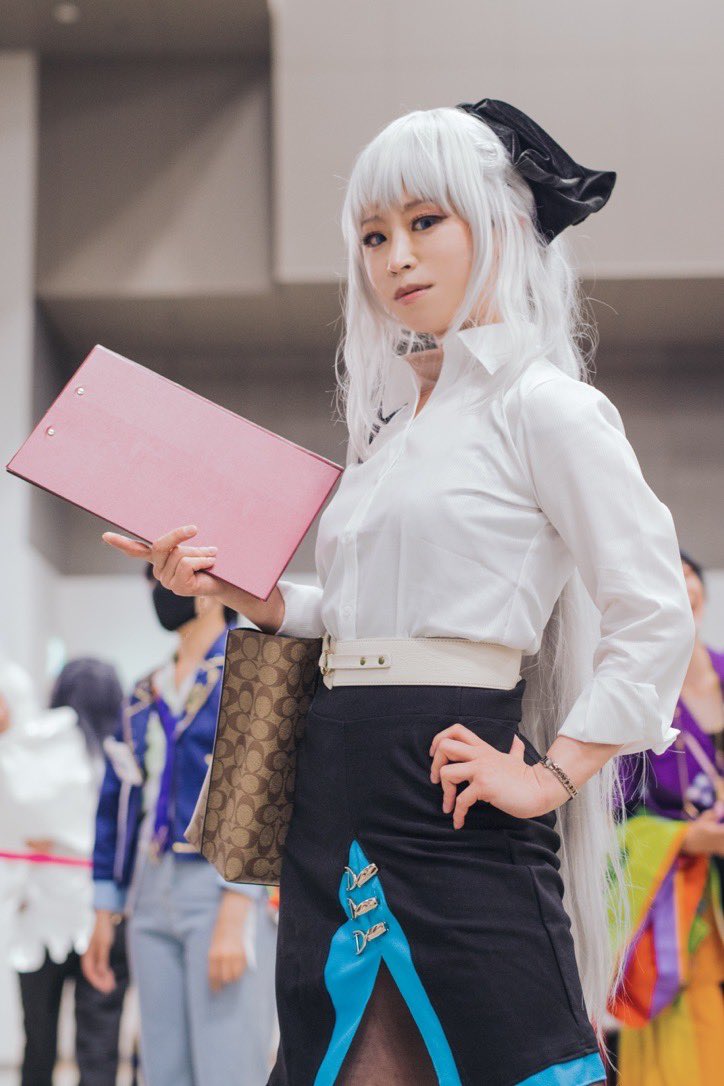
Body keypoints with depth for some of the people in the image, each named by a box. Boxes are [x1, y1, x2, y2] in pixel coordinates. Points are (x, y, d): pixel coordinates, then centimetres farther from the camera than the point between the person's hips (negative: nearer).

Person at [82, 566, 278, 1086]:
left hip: (229, 892, -7)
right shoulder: (146, 695, 18)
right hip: (153, 899, 7)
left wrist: (234, 914, -20)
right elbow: (117, 801, 20)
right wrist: (105, 916, 16)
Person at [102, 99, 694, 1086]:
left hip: (445, 798, -8)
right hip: (336, 794, 8)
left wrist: (547, 778, -13)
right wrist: (240, 591, 7)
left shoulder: (540, 403, -6)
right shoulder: (392, 417, 18)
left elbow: (655, 620, -11)